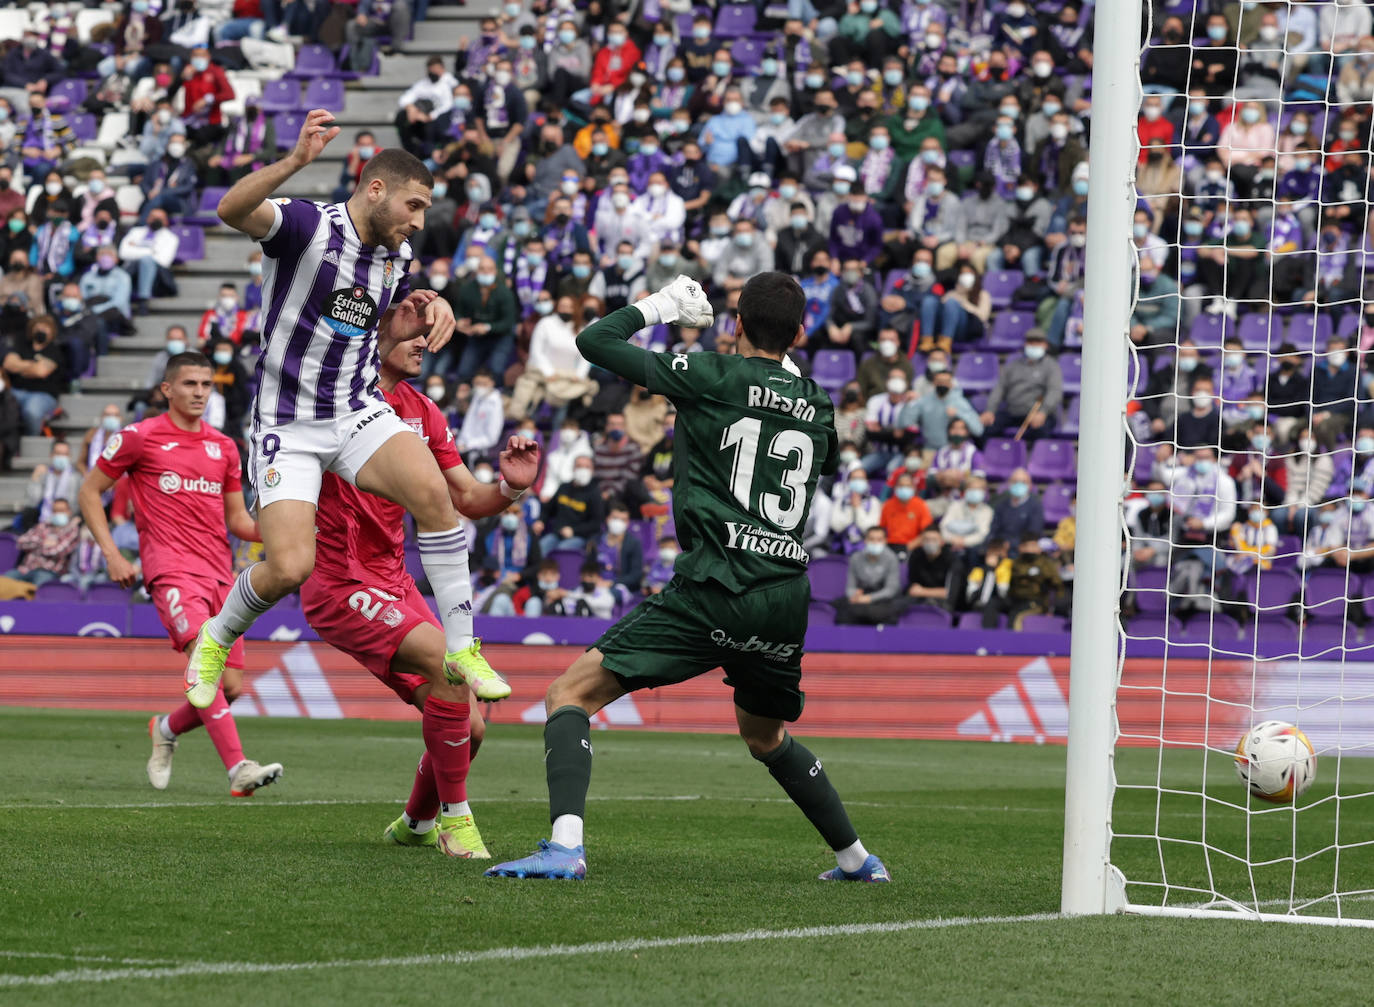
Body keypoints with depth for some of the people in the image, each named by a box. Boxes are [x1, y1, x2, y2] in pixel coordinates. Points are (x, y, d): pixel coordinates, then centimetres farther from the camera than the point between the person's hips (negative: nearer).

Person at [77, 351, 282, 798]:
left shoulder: (223, 447, 17)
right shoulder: (140, 438, 2)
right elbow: (89, 491, 8)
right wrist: (111, 553, -3)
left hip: (219, 572, 6)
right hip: (172, 568, -6)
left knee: (231, 685, 0)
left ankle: (167, 729, 29)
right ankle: (239, 769, -31)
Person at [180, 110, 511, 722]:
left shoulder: (397, 255, 8)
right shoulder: (307, 224, -14)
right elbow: (232, 211, -34)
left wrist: (425, 314, 6)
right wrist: (295, 162, -50)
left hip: (358, 411, 5)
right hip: (287, 425, -5)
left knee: (430, 490, -24)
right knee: (290, 568, -17)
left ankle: (461, 649, -15)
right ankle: (215, 638, 17)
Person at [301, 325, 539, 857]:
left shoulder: (422, 411, 10)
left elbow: (467, 500, 14)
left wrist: (511, 485, -10)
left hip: (393, 583, 8)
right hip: (340, 586, -8)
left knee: (469, 727, 4)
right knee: (448, 660, -28)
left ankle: (415, 824, 32)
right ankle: (454, 818, -15)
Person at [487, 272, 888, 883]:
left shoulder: (712, 377, 0)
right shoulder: (817, 404, 14)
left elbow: (594, 341, 4)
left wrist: (658, 306, 20)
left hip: (713, 590, -6)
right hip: (788, 598, 6)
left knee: (571, 693, -4)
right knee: (764, 738, 31)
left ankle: (565, 846, -24)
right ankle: (856, 859, 34)